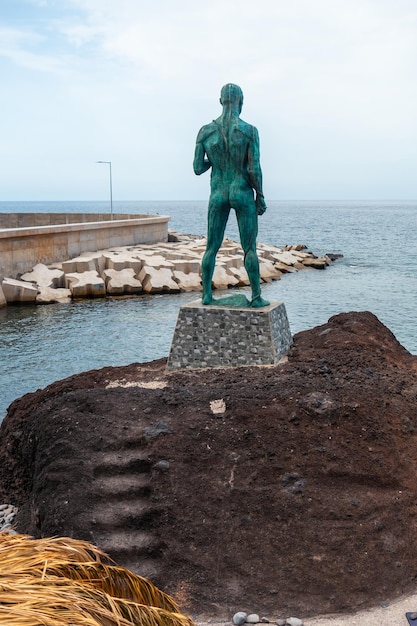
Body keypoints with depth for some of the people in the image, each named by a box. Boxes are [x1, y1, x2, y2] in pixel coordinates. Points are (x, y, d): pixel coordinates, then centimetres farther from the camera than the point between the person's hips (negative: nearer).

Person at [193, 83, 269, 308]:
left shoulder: (205, 131, -1)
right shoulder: (250, 131, -10)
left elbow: (198, 168, 0)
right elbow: (254, 170, -13)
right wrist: (260, 196, 0)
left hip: (217, 195, 3)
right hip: (243, 194, -2)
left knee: (211, 247, 11)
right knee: (250, 248, 4)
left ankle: (206, 295, 11)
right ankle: (256, 297, 6)